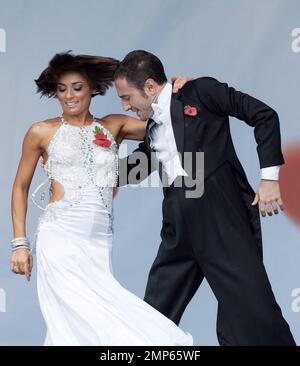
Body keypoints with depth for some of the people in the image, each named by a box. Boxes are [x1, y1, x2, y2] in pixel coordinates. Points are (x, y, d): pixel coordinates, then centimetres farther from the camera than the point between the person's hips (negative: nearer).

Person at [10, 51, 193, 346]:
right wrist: (20, 243, 7)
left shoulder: (113, 126, 14)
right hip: (61, 239, -3)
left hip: (100, 243, 3)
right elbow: (20, 187, 13)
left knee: (77, 326, -4)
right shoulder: (42, 132, 8)